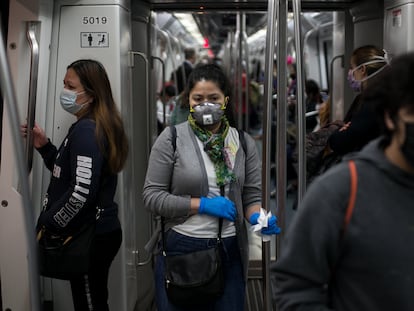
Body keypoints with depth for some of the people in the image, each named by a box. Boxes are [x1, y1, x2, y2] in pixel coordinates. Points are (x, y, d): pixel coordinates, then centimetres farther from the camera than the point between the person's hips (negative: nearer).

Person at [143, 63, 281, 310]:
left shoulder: (244, 143, 4)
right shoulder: (171, 139, -4)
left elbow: (252, 196, 6)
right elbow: (152, 196, -7)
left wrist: (258, 217, -16)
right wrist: (202, 204, -14)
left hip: (229, 251, 2)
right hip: (180, 249, -2)